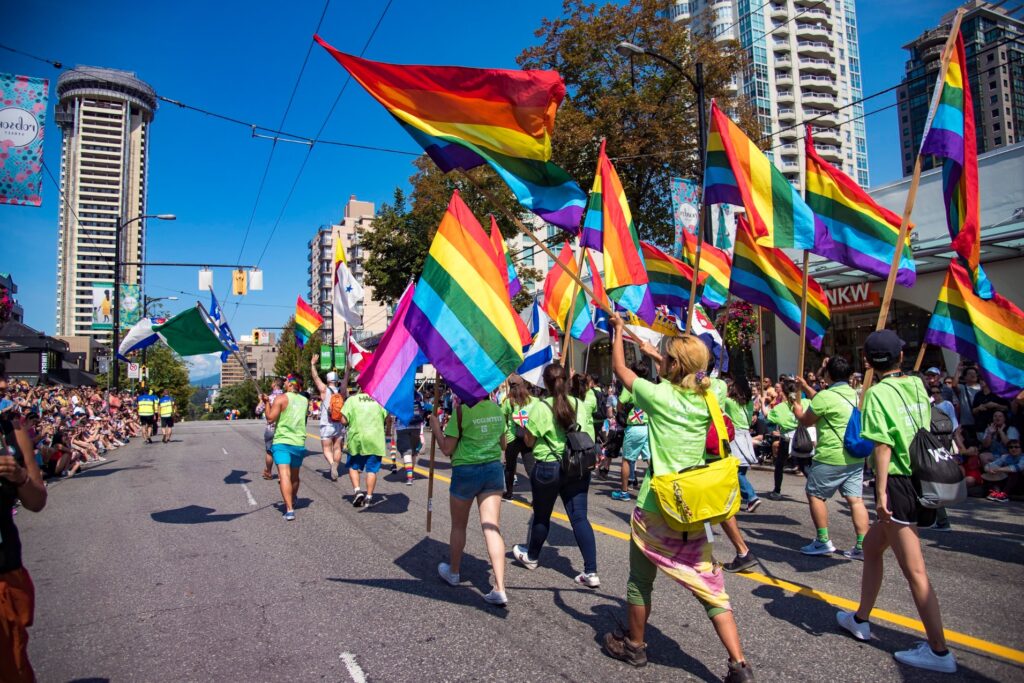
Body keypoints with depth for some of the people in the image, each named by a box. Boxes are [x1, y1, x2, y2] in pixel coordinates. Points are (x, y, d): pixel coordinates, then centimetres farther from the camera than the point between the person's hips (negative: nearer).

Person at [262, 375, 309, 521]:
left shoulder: (281, 398, -7)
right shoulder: (305, 401, 8)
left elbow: (270, 418, -10)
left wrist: (267, 402, 4)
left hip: (282, 442, -5)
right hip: (299, 443, 5)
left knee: (284, 475, -13)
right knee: (294, 476, 22)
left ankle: (289, 509, -25)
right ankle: (292, 500, 45)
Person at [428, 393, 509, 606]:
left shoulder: (461, 411, -13)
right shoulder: (497, 409, 4)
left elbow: (447, 449, -10)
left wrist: (435, 428, 3)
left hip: (466, 471, -4)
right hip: (494, 469, 4)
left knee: (459, 526, 17)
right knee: (492, 528, -1)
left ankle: (453, 572, 37)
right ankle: (499, 588, -8)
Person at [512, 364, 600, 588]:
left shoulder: (540, 407, -13)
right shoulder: (578, 404, 1)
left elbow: (529, 441, -9)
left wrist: (526, 429, 9)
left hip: (548, 468, -3)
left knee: (541, 515, 16)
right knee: (579, 517, 2)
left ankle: (532, 557, 39)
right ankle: (591, 572, -3)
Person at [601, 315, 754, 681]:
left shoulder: (659, 395, -14)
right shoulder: (708, 397, 0)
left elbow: (620, 369, 4)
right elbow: (682, 375, 24)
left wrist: (618, 330, 18)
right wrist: (655, 353, 36)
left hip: (655, 507, -4)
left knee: (641, 579, 15)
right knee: (710, 585, 11)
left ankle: (634, 645, 33)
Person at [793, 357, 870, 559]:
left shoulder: (825, 396, -16)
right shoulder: (854, 394, 10)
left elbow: (806, 421, -5)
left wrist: (798, 411, 16)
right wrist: (805, 387, 36)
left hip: (831, 457, -7)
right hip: (856, 458, 8)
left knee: (815, 495, 7)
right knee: (855, 499, 7)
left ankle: (823, 541, 9)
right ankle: (862, 546, 7)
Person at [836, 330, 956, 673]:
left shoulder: (878, 393, -13)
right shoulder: (917, 385, 7)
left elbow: (883, 445, -18)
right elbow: (926, 430, 14)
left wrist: (882, 492, -17)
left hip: (898, 484, -8)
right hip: (922, 480, 8)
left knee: (914, 571, 0)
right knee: (872, 545, 20)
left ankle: (939, 651, 7)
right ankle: (860, 619, 31)